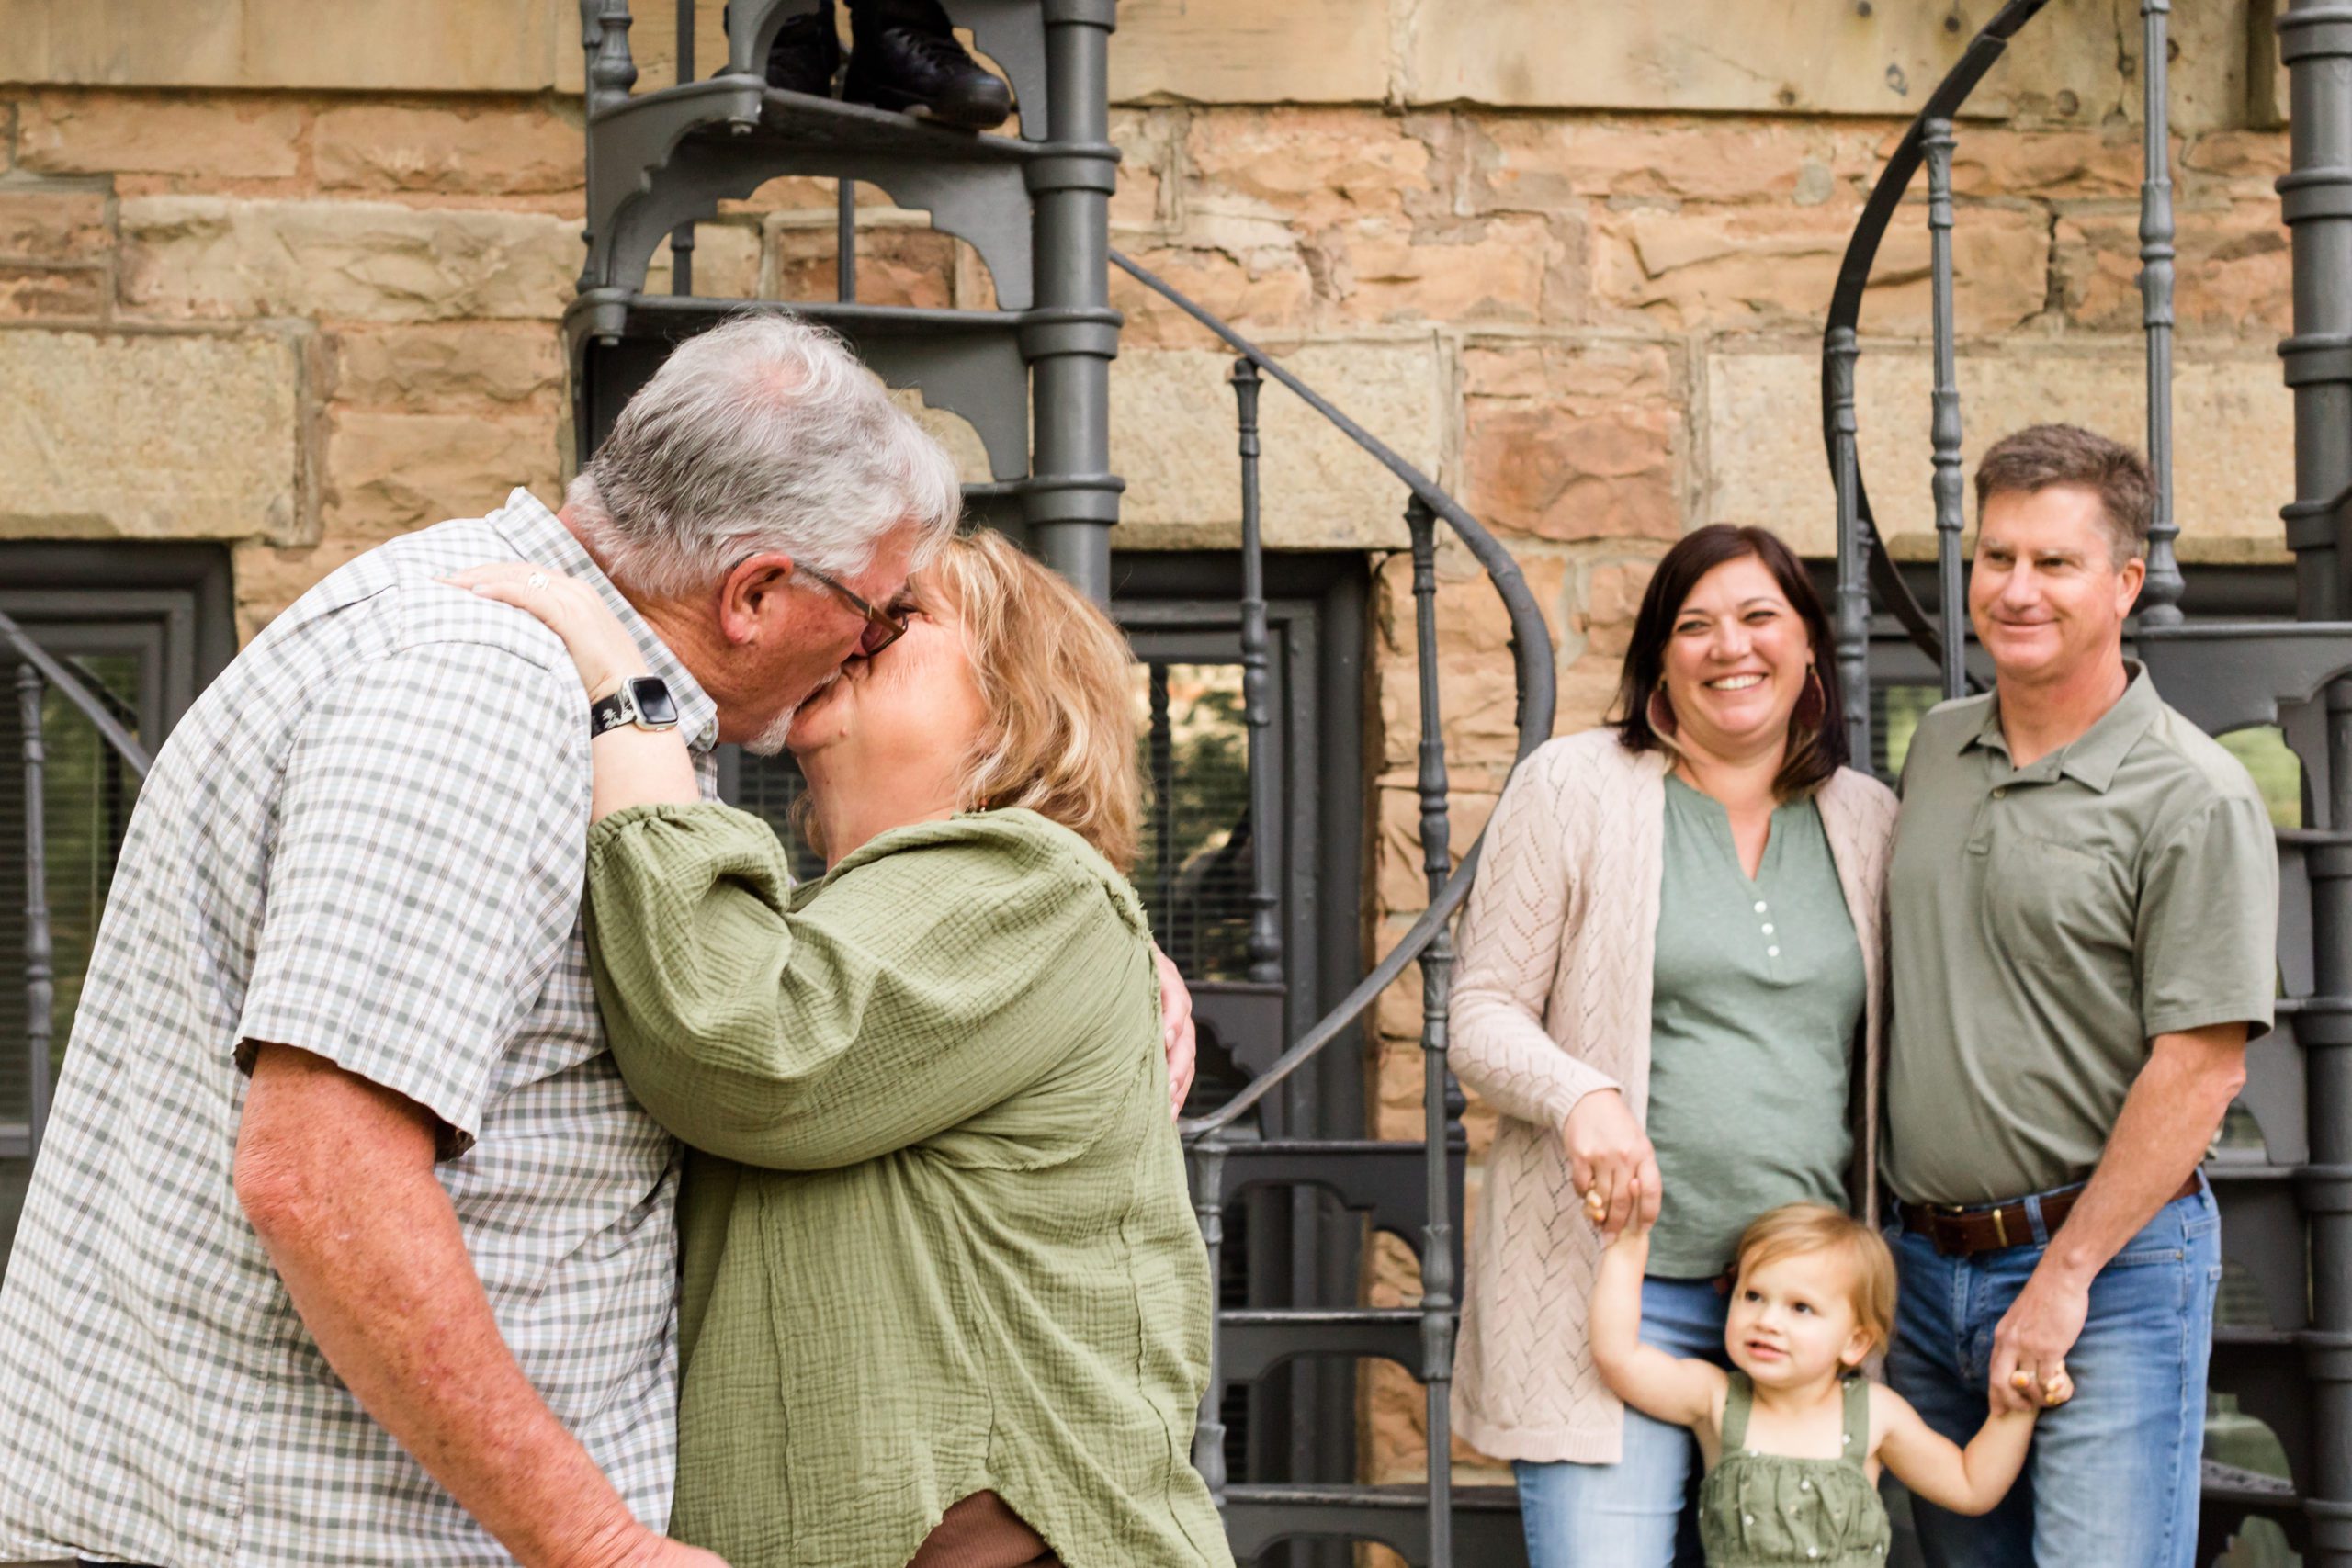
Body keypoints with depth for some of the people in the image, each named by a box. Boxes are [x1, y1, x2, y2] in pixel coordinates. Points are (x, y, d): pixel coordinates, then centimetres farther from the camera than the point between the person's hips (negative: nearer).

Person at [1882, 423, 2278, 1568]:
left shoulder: (2195, 799, -11)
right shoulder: (1936, 748, 10)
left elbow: (2201, 1065, -14)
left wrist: (2065, 1277, -14)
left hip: (2113, 1263, -6)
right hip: (1926, 1260, 6)